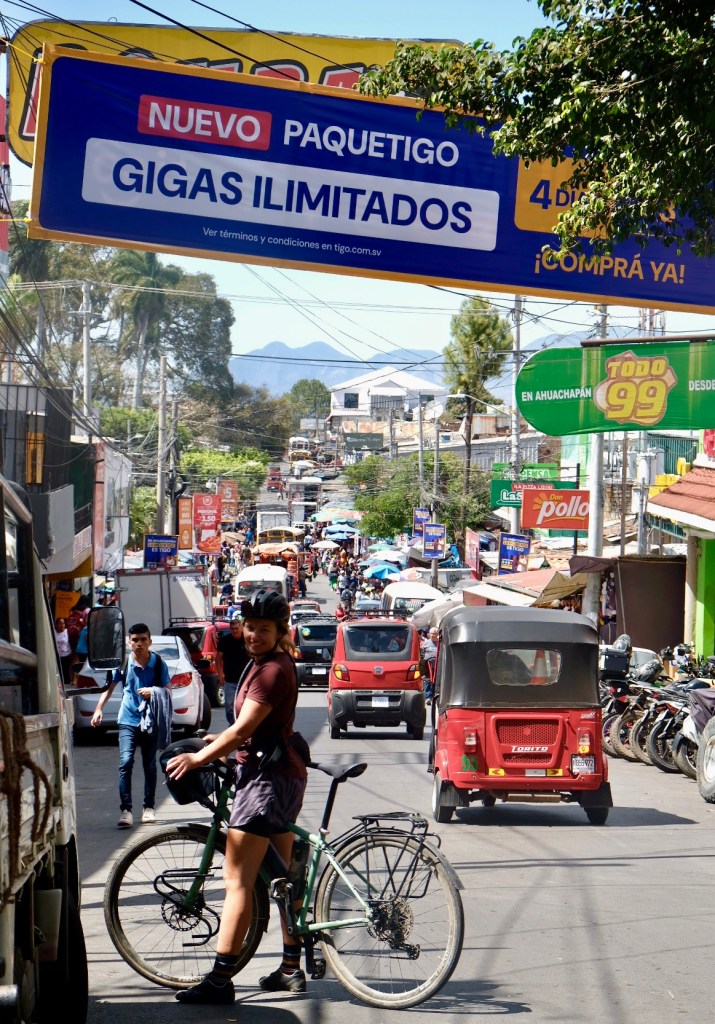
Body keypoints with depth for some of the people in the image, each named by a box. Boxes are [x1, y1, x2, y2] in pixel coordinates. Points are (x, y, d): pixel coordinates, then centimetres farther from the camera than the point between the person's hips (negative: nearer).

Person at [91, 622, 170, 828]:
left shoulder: (159, 664, -6)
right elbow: (110, 687, 6)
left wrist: (153, 692, -20)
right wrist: (99, 709, -3)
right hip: (128, 720, -1)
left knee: (149, 765, 9)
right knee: (125, 762, -14)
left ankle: (149, 808, 22)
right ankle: (125, 810, -15)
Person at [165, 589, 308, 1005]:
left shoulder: (271, 670, -18)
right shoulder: (276, 663, 14)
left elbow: (243, 729, -21)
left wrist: (197, 758, -15)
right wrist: (224, 741, 19)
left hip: (266, 777, -11)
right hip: (285, 774, 11)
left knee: (238, 882, -10)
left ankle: (220, 979, -10)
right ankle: (292, 968, 22)